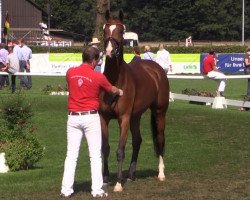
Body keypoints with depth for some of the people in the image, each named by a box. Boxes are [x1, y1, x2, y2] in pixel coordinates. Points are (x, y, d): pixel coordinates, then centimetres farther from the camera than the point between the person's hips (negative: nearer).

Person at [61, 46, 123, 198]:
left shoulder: (70, 73, 1)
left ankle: (66, 189, 5)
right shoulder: (98, 77, -8)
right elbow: (112, 90, 10)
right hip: (91, 117, -3)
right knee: (95, 155, 4)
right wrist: (119, 92, 33)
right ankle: (97, 190, 4)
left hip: (73, 117, 3)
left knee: (71, 154, 6)